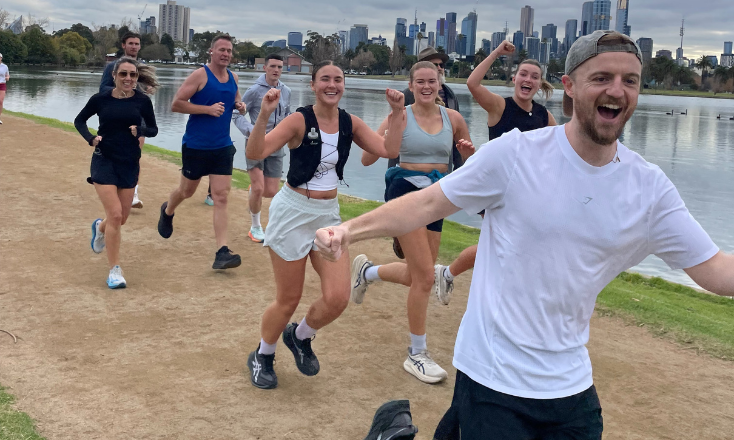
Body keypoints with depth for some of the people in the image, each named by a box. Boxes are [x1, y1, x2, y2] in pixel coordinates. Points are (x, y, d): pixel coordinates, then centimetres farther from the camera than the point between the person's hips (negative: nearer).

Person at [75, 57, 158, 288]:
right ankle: (114, 271, -2)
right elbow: (79, 120, 9)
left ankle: (100, 227, 50)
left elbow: (153, 129, 6)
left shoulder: (142, 101, -4)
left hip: (130, 164, 3)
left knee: (121, 218, 12)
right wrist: (90, 138, -10)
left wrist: (140, 130, -16)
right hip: (104, 161, -3)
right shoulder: (100, 99, -6)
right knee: (115, 215, -13)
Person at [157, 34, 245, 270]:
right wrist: (208, 109, -22)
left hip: (223, 147, 4)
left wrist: (240, 106, 1)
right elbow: (176, 104, -14)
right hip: (196, 145, -4)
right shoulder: (199, 75, -11)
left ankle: (222, 252, -9)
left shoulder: (233, 78, 7)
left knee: (221, 197, -5)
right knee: (187, 191, 16)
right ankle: (167, 211, 51)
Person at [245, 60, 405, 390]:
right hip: (293, 213, -5)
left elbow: (388, 150, -3)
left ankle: (300, 337, 26)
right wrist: (264, 115, -38)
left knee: (338, 298, -7)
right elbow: (255, 153, -25)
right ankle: (262, 356, 33)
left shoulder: (350, 123, 2)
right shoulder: (299, 120, -14)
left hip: (329, 214, 5)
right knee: (288, 300, 4)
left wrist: (397, 113, -10)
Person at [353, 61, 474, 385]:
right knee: (425, 276, -12)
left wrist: (469, 151, -8)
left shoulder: (452, 118, 4)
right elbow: (367, 159, -11)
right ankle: (416, 355, 3)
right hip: (405, 192, -5)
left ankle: (366, 271, 43)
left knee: (417, 276, 13)